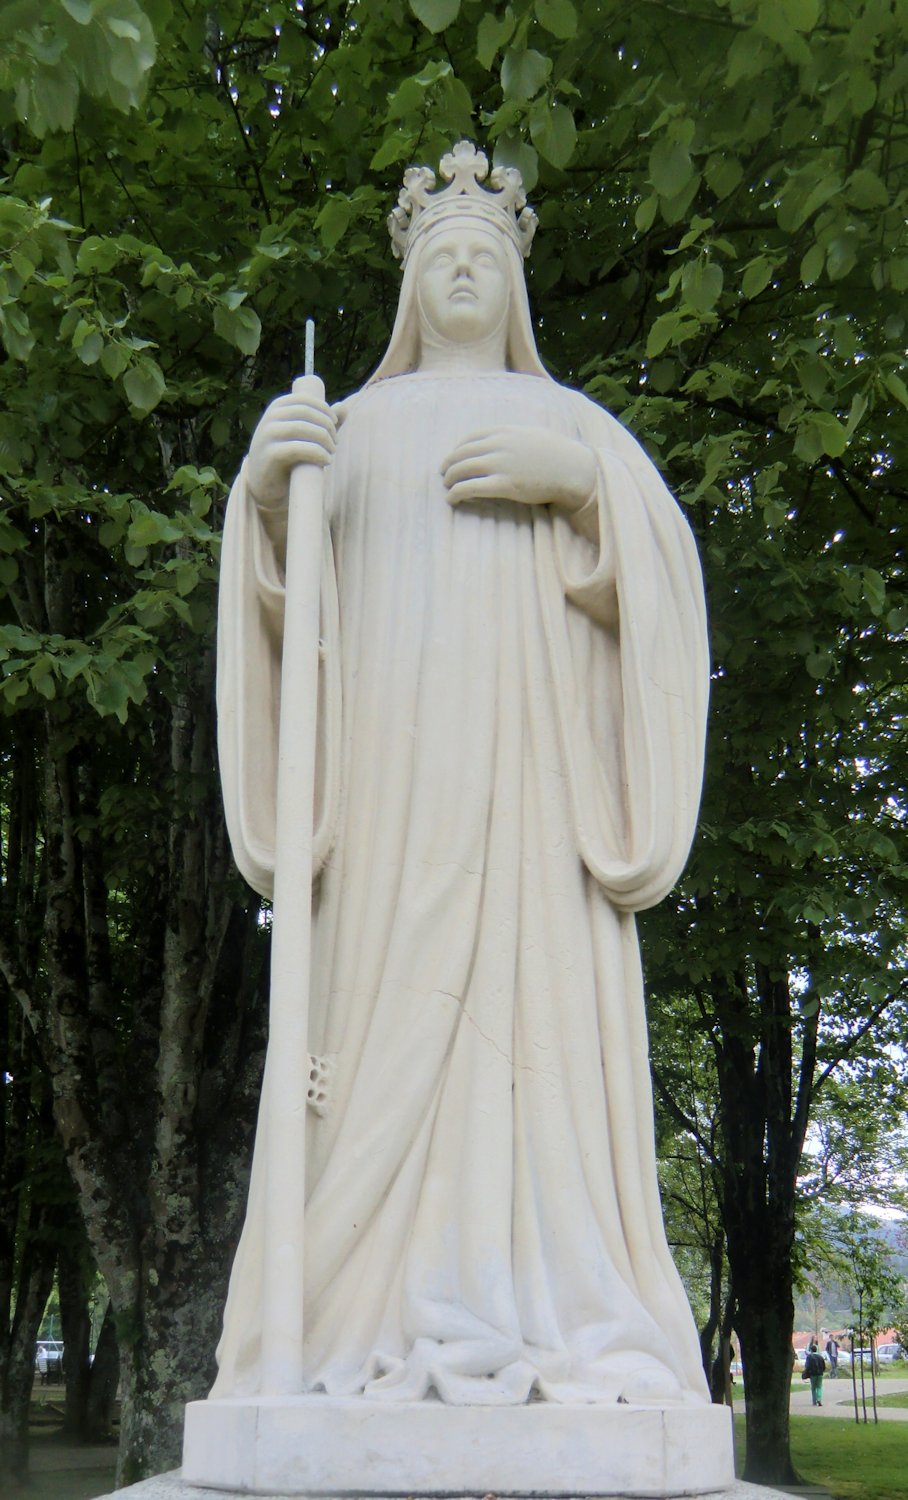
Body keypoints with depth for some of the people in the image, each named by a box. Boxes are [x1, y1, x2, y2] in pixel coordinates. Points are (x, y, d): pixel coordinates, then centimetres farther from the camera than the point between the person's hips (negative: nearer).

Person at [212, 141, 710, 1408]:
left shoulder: (573, 420, 22)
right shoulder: (356, 426, 24)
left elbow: (662, 565, 8)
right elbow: (293, 595, 11)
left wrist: (579, 483, -11)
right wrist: (265, 490, -10)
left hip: (526, 750, 0)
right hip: (391, 756, 1)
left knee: (532, 1002, -13)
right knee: (384, 1013, -11)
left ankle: (545, 1323, -14)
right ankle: (380, 1326, -13)